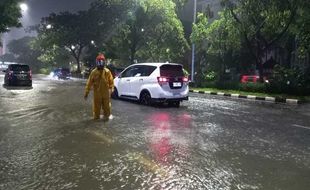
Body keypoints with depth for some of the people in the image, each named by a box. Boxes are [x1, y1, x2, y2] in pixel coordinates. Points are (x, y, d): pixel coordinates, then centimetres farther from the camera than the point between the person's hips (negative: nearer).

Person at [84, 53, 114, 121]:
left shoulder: (107, 71, -3)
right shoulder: (93, 72, -3)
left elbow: (111, 81, 1)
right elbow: (89, 83, 0)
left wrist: (111, 89, -10)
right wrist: (86, 92, -1)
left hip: (106, 93, 0)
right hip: (97, 93, 0)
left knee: (106, 106, 11)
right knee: (96, 106, 9)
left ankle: (106, 116, 29)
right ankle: (96, 117, 25)